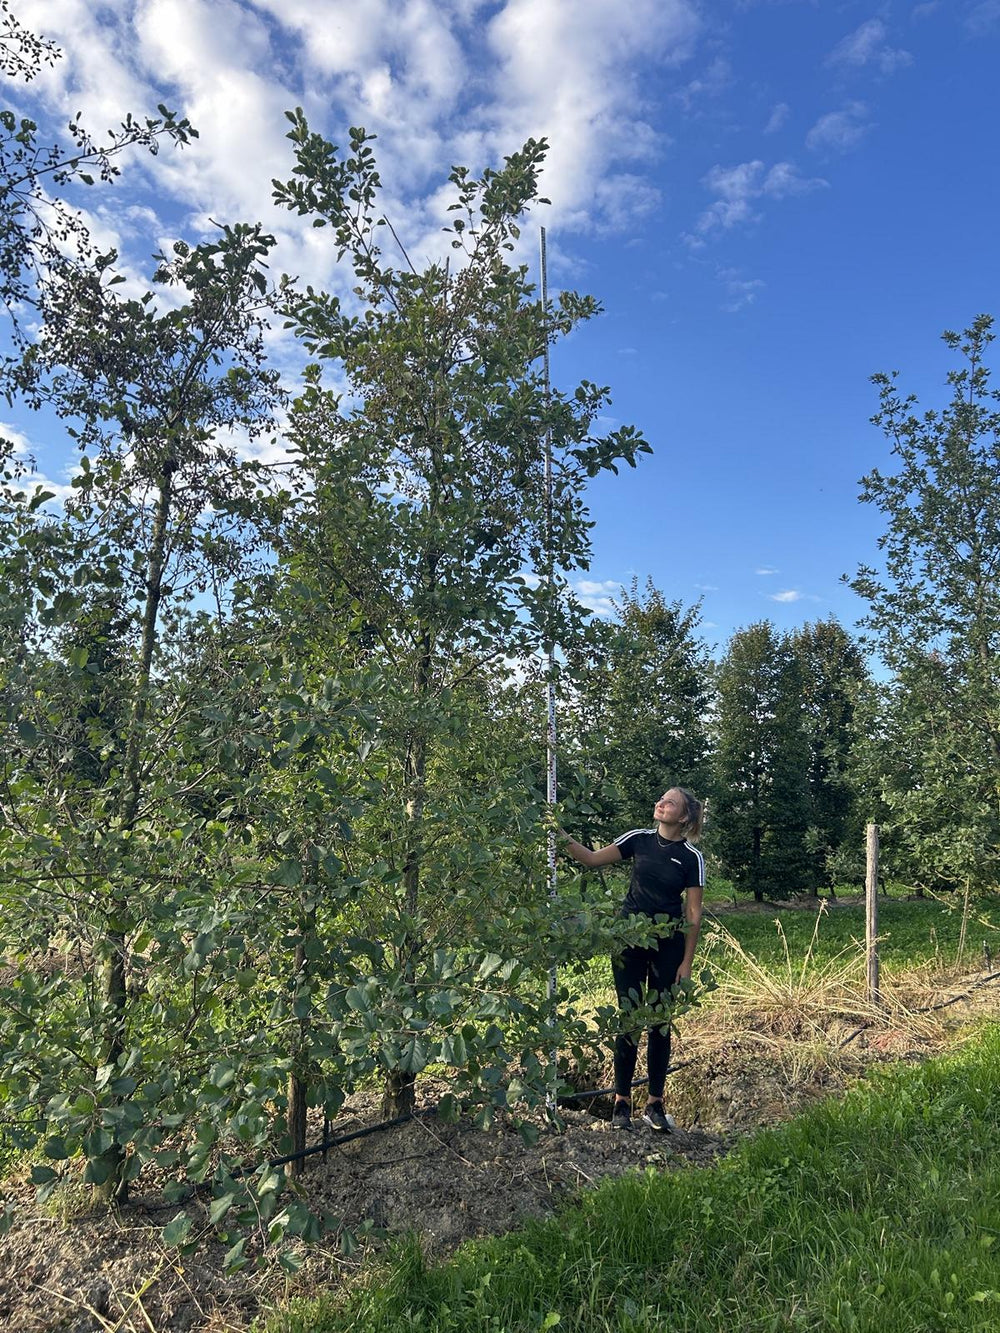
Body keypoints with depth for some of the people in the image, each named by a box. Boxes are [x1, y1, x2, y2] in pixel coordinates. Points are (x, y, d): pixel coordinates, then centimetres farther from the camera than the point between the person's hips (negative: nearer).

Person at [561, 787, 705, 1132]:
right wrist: (564, 839, -15)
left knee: (660, 1024, 7)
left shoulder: (692, 858, -5)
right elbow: (593, 859, 0)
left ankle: (655, 1104, 20)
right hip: (630, 940, 1)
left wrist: (686, 963, -4)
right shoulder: (640, 839, 1)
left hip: (668, 945, -1)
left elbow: (693, 915, -3)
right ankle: (622, 1102, 13)